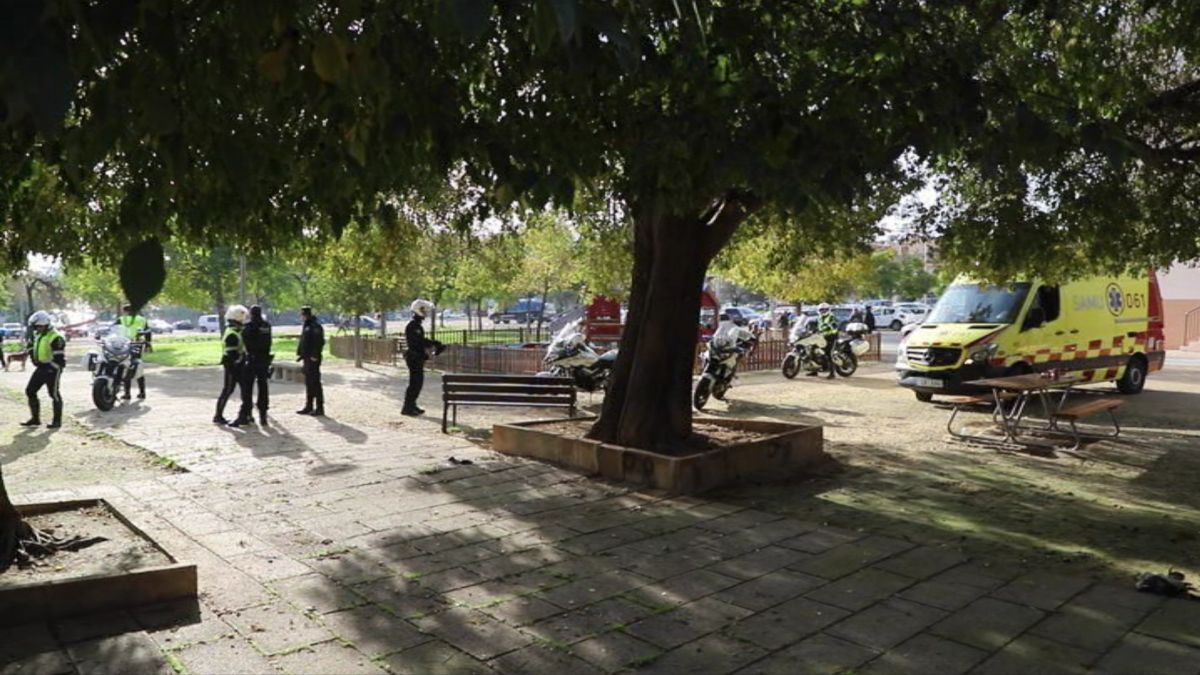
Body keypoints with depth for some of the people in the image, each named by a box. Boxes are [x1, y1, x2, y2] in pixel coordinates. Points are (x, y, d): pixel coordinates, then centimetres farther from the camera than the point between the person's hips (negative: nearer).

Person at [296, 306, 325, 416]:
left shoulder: (315, 326, -13)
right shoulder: (306, 326, 16)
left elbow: (319, 342, -20)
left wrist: (314, 356, -22)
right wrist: (300, 354, 18)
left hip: (313, 359, -10)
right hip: (307, 358, 10)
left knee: (315, 383, -6)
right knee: (308, 383, 13)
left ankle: (319, 408, -1)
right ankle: (309, 407, 20)